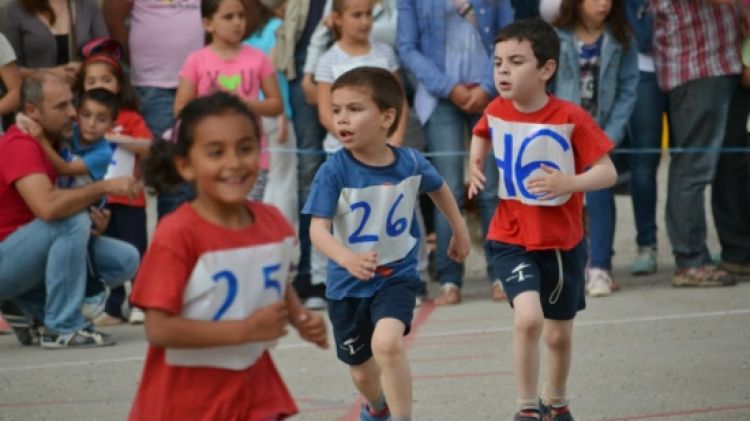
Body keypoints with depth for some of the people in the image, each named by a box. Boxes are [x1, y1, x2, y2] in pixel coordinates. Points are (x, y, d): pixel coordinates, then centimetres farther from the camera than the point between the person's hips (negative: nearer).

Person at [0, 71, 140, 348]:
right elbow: (47, 207, -38)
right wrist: (105, 187, -27)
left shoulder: (48, 141, 7)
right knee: (73, 220, -31)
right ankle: (63, 328, -22)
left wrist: (91, 216, -10)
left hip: (34, 252, 9)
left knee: (125, 261, -3)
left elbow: (62, 204, 13)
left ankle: (27, 306, 5)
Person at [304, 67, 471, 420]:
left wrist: (459, 230, 24)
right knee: (361, 371, 18)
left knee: (387, 343, -30)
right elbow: (318, 230, -27)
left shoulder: (411, 163, -12)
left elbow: (438, 188, 12)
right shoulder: (334, 171, -20)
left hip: (397, 275, -1)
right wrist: (346, 259, -47)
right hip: (348, 284, 1)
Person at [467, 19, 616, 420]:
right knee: (528, 317, -23)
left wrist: (570, 183, -34)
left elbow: (608, 172, -17)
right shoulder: (496, 112, -6)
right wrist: (475, 165, 2)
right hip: (511, 239, 0)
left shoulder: (571, 119, -18)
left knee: (559, 334, 15)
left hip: (563, 241, 0)